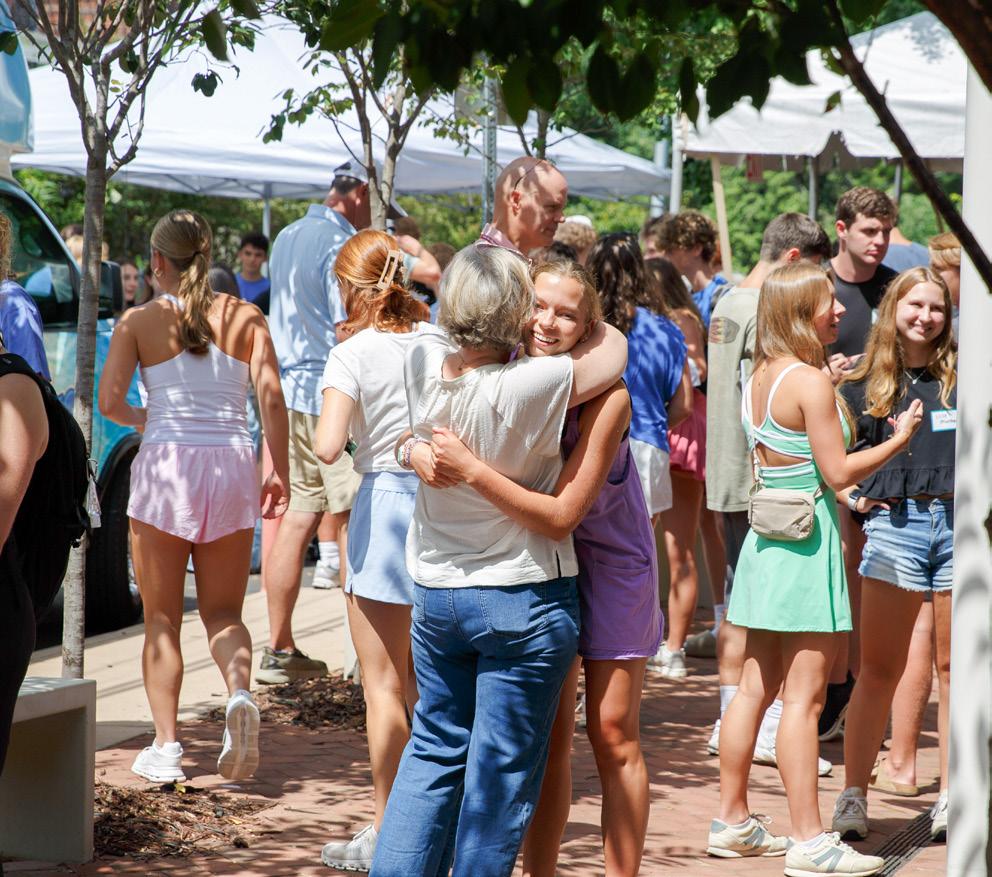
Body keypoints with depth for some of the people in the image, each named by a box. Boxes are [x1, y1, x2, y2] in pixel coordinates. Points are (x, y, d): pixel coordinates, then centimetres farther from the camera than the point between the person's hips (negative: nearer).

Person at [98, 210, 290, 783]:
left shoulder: (139, 321, 1)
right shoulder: (246, 317, 5)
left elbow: (110, 401, -6)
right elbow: (271, 395, -5)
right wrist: (281, 472, -1)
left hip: (165, 463, -2)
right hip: (231, 463, 2)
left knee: (162, 620, 10)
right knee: (223, 612, 13)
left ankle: (166, 747, 3)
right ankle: (240, 689, -18)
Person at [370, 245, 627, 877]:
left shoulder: (424, 363, -9)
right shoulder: (532, 386, -24)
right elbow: (614, 346, -8)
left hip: (436, 593, 5)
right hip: (522, 597, -5)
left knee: (435, 749, 19)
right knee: (502, 773, 6)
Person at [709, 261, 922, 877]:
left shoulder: (761, 377, 10)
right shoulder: (811, 381, -15)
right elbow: (839, 472, -15)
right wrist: (901, 439, -3)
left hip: (766, 532, 9)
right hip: (808, 533, -9)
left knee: (757, 686, 13)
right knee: (805, 697, -6)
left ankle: (733, 823, 19)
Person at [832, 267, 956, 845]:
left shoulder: (963, 375, 6)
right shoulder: (866, 385, 6)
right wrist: (854, 497, 0)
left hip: (961, 522, 1)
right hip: (897, 522, 0)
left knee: (954, 667, 6)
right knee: (879, 668, 0)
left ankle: (951, 796, 14)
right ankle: (854, 793, 5)